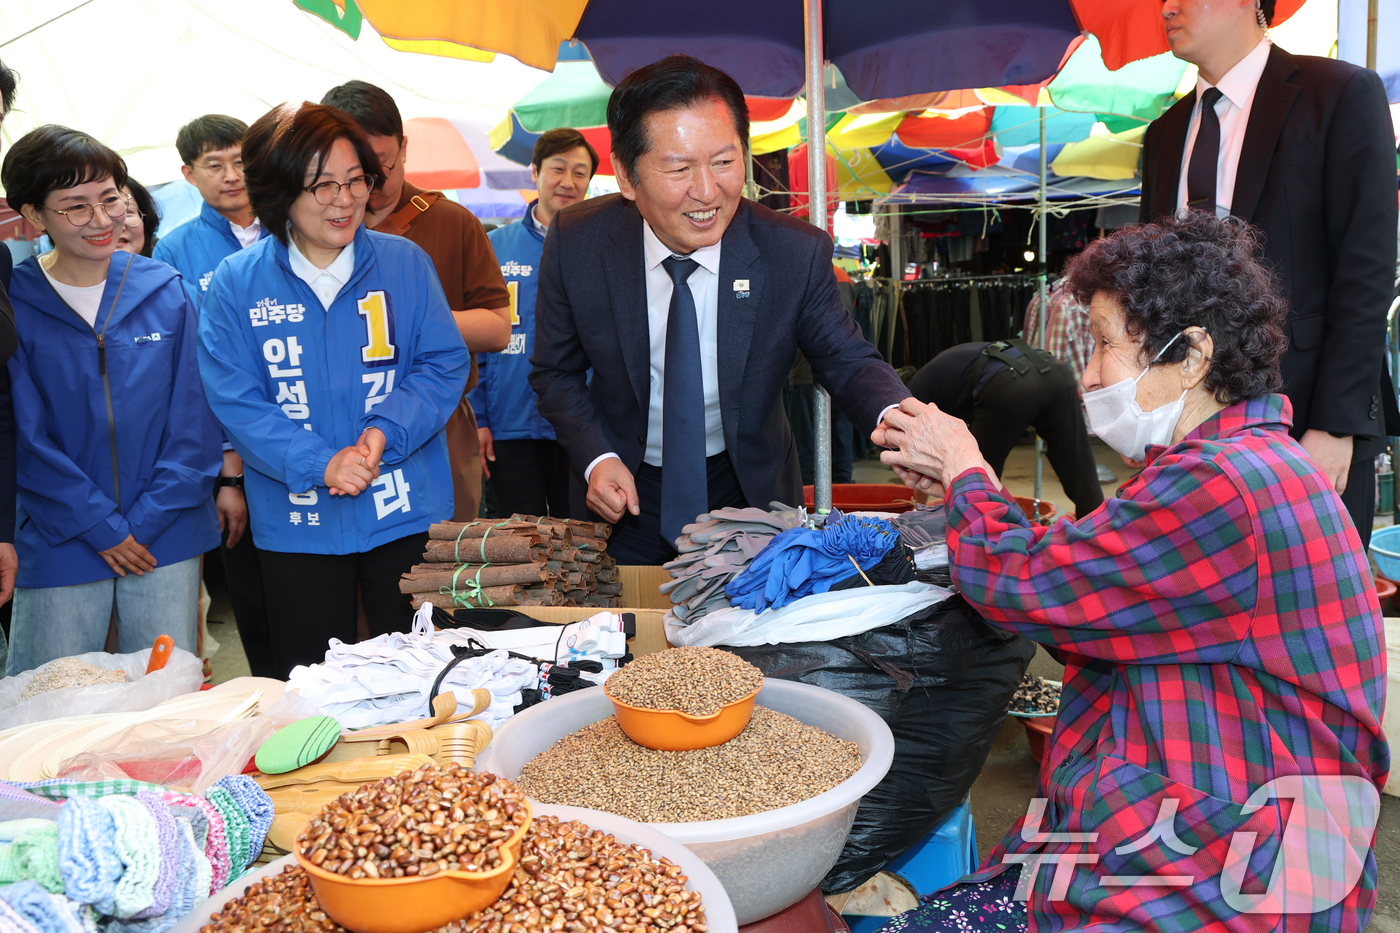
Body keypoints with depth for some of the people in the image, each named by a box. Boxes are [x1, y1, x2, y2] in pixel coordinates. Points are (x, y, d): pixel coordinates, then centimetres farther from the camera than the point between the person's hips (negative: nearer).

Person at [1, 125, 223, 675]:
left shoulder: (166, 293, 1)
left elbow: (192, 418, 1)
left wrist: (146, 520, -6)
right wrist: (102, 527, -11)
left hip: (167, 537, 2)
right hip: (59, 546, -1)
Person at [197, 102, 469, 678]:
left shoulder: (405, 263, 1)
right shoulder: (236, 283, -2)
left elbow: (445, 366, -1)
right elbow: (235, 402, -7)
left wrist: (386, 431, -18)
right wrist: (321, 463, -20)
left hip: (407, 517, 0)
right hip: (296, 526, 0)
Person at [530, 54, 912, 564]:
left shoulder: (796, 252, -20)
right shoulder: (574, 243, -17)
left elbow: (848, 362, -13)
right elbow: (556, 373, -4)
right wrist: (597, 459, -21)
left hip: (748, 494, 0)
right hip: (627, 491, 0)